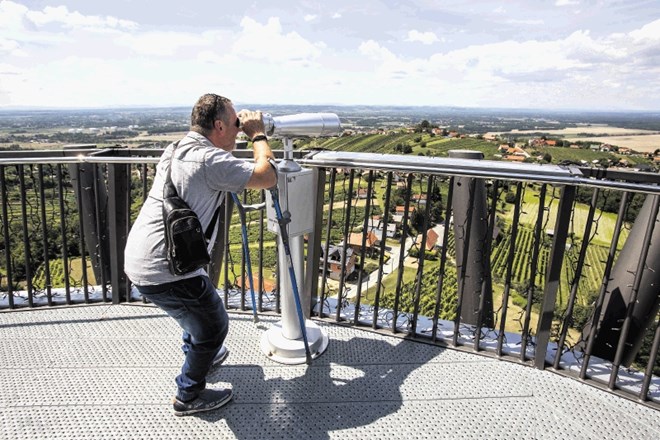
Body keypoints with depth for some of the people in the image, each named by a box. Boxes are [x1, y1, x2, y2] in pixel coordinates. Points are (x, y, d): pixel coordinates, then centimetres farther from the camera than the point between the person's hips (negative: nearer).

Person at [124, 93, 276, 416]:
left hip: (137, 261, 10)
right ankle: (189, 396, 29)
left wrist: (246, 132, 25)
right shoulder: (210, 160, -17)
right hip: (165, 271, -10)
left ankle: (197, 355, 55)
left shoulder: (175, 150, 13)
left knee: (200, 303, 32)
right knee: (214, 326, 10)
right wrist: (257, 134, -2)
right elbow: (267, 178, -16)